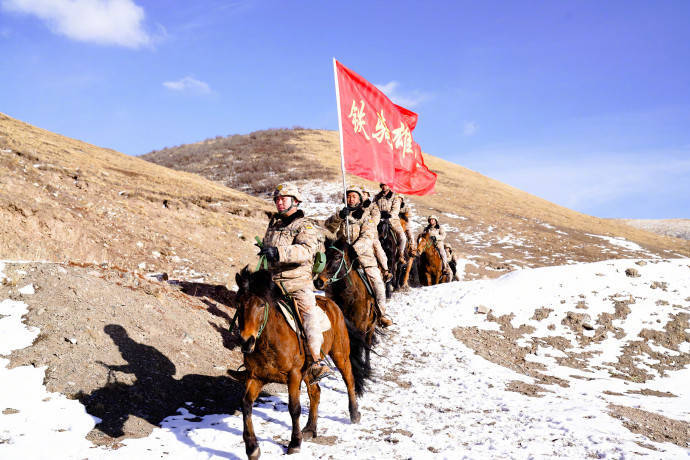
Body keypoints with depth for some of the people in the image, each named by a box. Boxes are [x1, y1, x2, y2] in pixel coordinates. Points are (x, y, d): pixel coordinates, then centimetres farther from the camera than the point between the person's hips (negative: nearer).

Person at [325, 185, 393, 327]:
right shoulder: (340, 215, 12)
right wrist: (340, 216, -26)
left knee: (377, 282, -11)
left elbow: (367, 238, -8)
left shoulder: (366, 217, 6)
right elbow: (329, 226, -7)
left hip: (363, 255, -1)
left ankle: (381, 313, -2)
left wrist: (354, 248, -25)